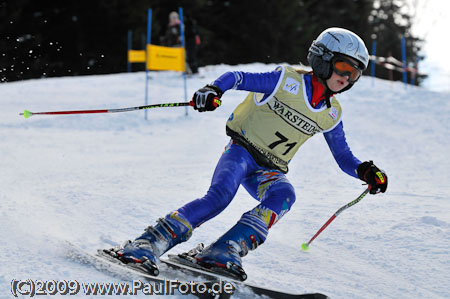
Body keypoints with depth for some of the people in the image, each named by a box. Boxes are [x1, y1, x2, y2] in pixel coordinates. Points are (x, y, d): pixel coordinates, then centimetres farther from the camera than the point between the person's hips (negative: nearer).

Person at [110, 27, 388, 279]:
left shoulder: (331, 114, 9)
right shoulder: (287, 80, -6)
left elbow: (344, 157, 16)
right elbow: (237, 77, -8)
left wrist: (365, 171, -5)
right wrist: (214, 90, -29)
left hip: (270, 171, 4)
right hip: (243, 150, -4)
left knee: (284, 195, -31)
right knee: (220, 195, -32)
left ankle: (226, 249, -40)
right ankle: (150, 243, -32)